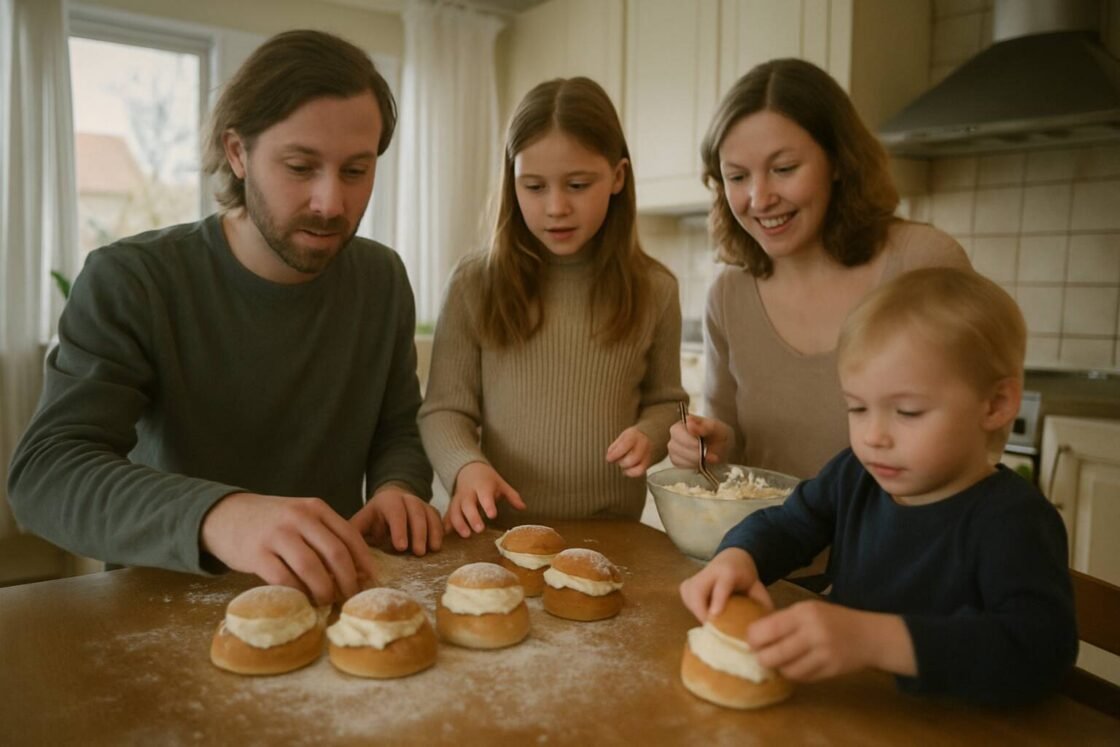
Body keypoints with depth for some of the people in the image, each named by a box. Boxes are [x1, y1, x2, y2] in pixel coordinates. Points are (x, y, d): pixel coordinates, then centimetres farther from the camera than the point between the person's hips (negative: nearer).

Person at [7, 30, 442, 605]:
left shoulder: (382, 280, -1)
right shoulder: (128, 282, -13)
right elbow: (44, 472, -22)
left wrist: (397, 488, -16)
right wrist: (216, 516, -41)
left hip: (331, 596, 3)